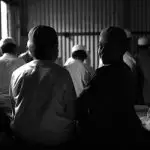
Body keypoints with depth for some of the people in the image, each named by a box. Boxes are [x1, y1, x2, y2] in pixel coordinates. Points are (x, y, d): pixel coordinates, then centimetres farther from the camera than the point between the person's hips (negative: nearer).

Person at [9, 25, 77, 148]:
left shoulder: (17, 74, -4)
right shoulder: (62, 74, -12)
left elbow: (13, 108, 7)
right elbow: (72, 112, -8)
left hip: (22, 138, 4)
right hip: (57, 139, -4)